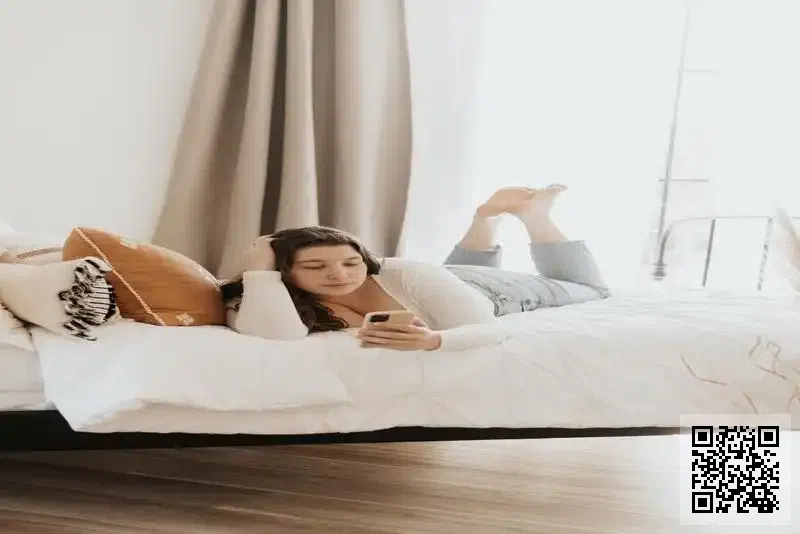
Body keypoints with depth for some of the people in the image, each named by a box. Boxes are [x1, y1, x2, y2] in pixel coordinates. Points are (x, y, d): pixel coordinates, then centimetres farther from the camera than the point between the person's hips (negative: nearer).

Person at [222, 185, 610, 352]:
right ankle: (488, 217, 49)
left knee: (590, 289, 27)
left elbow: (486, 330, -39)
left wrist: (433, 340, -57)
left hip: (490, 291, -3)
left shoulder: (408, 275, -41)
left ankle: (532, 214, 35)